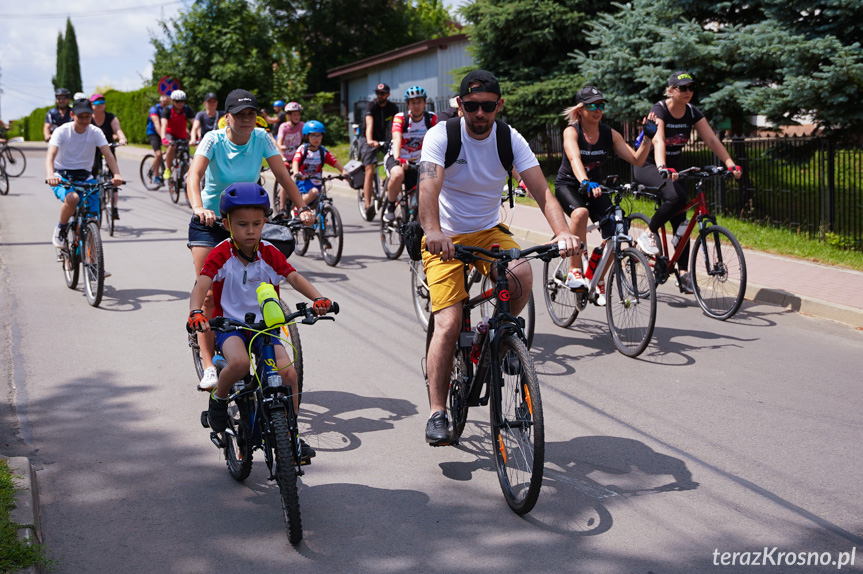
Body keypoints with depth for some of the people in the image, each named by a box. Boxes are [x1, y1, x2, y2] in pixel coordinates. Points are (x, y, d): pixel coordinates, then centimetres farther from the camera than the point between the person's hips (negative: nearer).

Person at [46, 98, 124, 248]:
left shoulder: (95, 132, -3)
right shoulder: (62, 131, -10)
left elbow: (108, 154, -15)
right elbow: (50, 155, -22)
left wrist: (117, 174, -35)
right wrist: (50, 175, -44)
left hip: (84, 177, 3)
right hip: (62, 176, -3)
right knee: (72, 198, -36)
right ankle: (60, 229, -7)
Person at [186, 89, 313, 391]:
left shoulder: (262, 139, -8)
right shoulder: (214, 139, -15)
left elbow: (283, 175, -11)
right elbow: (194, 175, -29)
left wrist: (303, 208, -24)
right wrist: (198, 207, -48)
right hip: (210, 223, -2)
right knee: (207, 294, -9)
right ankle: (209, 366, -7)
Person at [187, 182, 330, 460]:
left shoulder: (269, 253, -1)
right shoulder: (221, 255, -10)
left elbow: (294, 277, -8)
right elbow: (201, 284, -21)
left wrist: (317, 297, -26)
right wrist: (195, 312, -41)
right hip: (230, 325, -3)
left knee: (288, 371, -16)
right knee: (239, 363, -35)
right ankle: (218, 398, 0)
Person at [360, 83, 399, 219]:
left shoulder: (393, 108, -2)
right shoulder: (371, 105, -14)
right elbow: (369, 124, -29)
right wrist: (369, 140, -46)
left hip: (383, 140, 4)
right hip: (369, 141, -4)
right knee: (370, 172, -17)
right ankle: (368, 205, -21)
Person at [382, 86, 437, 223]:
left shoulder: (431, 118, -9)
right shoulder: (400, 118, -16)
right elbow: (397, 139, -31)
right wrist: (397, 159, -49)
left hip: (417, 162, 3)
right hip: (398, 159, -3)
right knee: (398, 175, -37)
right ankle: (390, 207, -14)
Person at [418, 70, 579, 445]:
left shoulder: (510, 139, -6)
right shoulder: (441, 135, -14)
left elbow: (541, 190, -16)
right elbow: (429, 186, -31)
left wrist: (563, 231, -35)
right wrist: (433, 230, -51)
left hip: (489, 232, 3)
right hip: (445, 238, -3)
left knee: (522, 277, -29)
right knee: (449, 325, -17)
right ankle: (437, 413, -5)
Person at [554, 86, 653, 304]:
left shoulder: (610, 134, -5)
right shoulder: (571, 132, -16)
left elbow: (637, 160, -9)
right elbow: (575, 160, -35)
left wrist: (647, 138, -24)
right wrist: (586, 183, -53)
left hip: (594, 186, 4)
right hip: (568, 185, -4)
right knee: (580, 212, -38)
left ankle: (598, 281, 7)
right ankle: (574, 272, -30)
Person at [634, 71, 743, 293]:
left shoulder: (693, 113, -2)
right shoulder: (659, 110, -18)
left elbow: (712, 139, -9)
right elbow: (658, 141, -34)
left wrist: (730, 164, -23)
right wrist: (662, 168, -51)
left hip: (674, 167, 6)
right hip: (648, 166, -6)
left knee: (681, 223, -2)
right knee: (676, 197, -34)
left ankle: (683, 273, 2)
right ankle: (648, 236, -13)